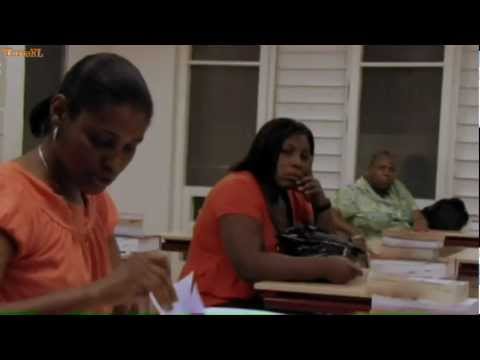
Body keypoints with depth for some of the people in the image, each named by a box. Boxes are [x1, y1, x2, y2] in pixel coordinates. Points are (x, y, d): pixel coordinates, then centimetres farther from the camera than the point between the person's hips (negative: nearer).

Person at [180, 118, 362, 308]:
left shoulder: (293, 196, 8)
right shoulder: (238, 189, -16)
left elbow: (325, 251, 12)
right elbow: (249, 265, -28)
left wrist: (321, 204, -4)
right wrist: (325, 267, -31)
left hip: (265, 302, 8)